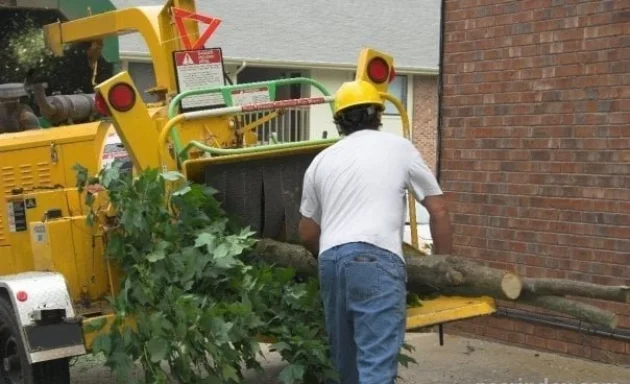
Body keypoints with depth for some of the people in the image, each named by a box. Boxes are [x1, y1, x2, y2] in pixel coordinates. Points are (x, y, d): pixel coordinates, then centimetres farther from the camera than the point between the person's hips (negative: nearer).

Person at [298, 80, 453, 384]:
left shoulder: (321, 160, 20)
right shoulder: (399, 148, 12)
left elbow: (307, 234, 24)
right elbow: (438, 212, 12)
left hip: (330, 260, 5)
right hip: (376, 259, -4)